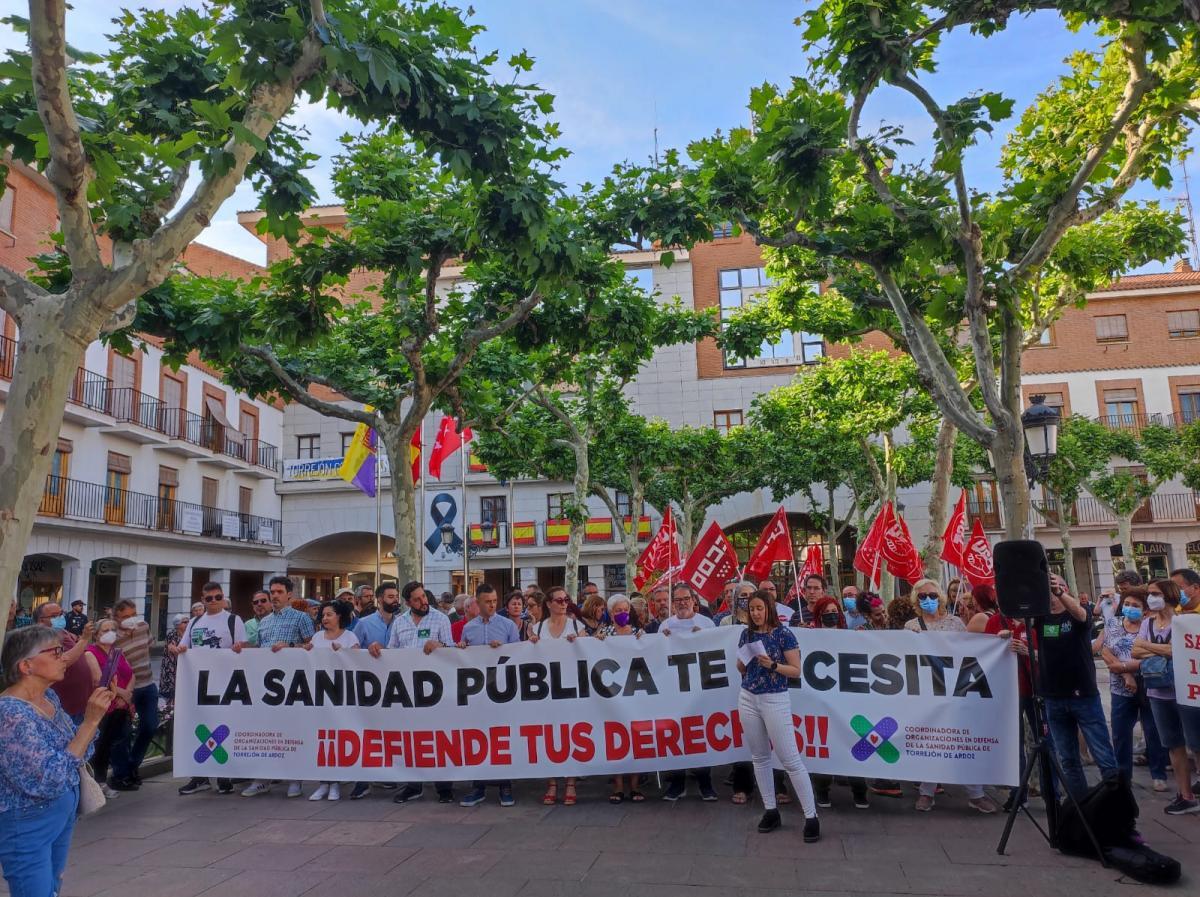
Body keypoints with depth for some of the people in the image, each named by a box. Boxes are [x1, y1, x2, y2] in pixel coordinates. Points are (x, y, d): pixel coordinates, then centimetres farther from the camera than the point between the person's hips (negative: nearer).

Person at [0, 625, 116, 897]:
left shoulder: (50, 698, -1)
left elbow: (75, 747, 9)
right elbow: (51, 780, -29)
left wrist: (94, 714, -6)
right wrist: (90, 722, -28)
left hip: (63, 813, 8)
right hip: (27, 825, -8)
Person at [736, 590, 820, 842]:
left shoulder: (783, 634, -9)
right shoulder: (746, 633, 6)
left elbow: (796, 671, -10)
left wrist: (772, 664, -22)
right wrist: (742, 660, -1)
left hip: (775, 700, -5)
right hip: (748, 699, 6)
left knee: (791, 760, -5)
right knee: (759, 757, 11)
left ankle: (811, 817, 2)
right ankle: (770, 811, 22)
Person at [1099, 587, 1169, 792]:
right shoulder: (1112, 623, 5)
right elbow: (1105, 652, -3)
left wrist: (1121, 666, -16)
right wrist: (1126, 674, -13)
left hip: (1148, 688, -3)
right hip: (1121, 690, 3)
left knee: (1154, 733, 7)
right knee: (1120, 734, 9)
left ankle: (1159, 775, 22)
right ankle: (1122, 776, 22)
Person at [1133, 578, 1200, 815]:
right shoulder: (1147, 623, 9)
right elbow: (1135, 652, 0)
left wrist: (1147, 645, -9)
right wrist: (1163, 651, -13)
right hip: (1158, 692, 6)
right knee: (1174, 746, 12)